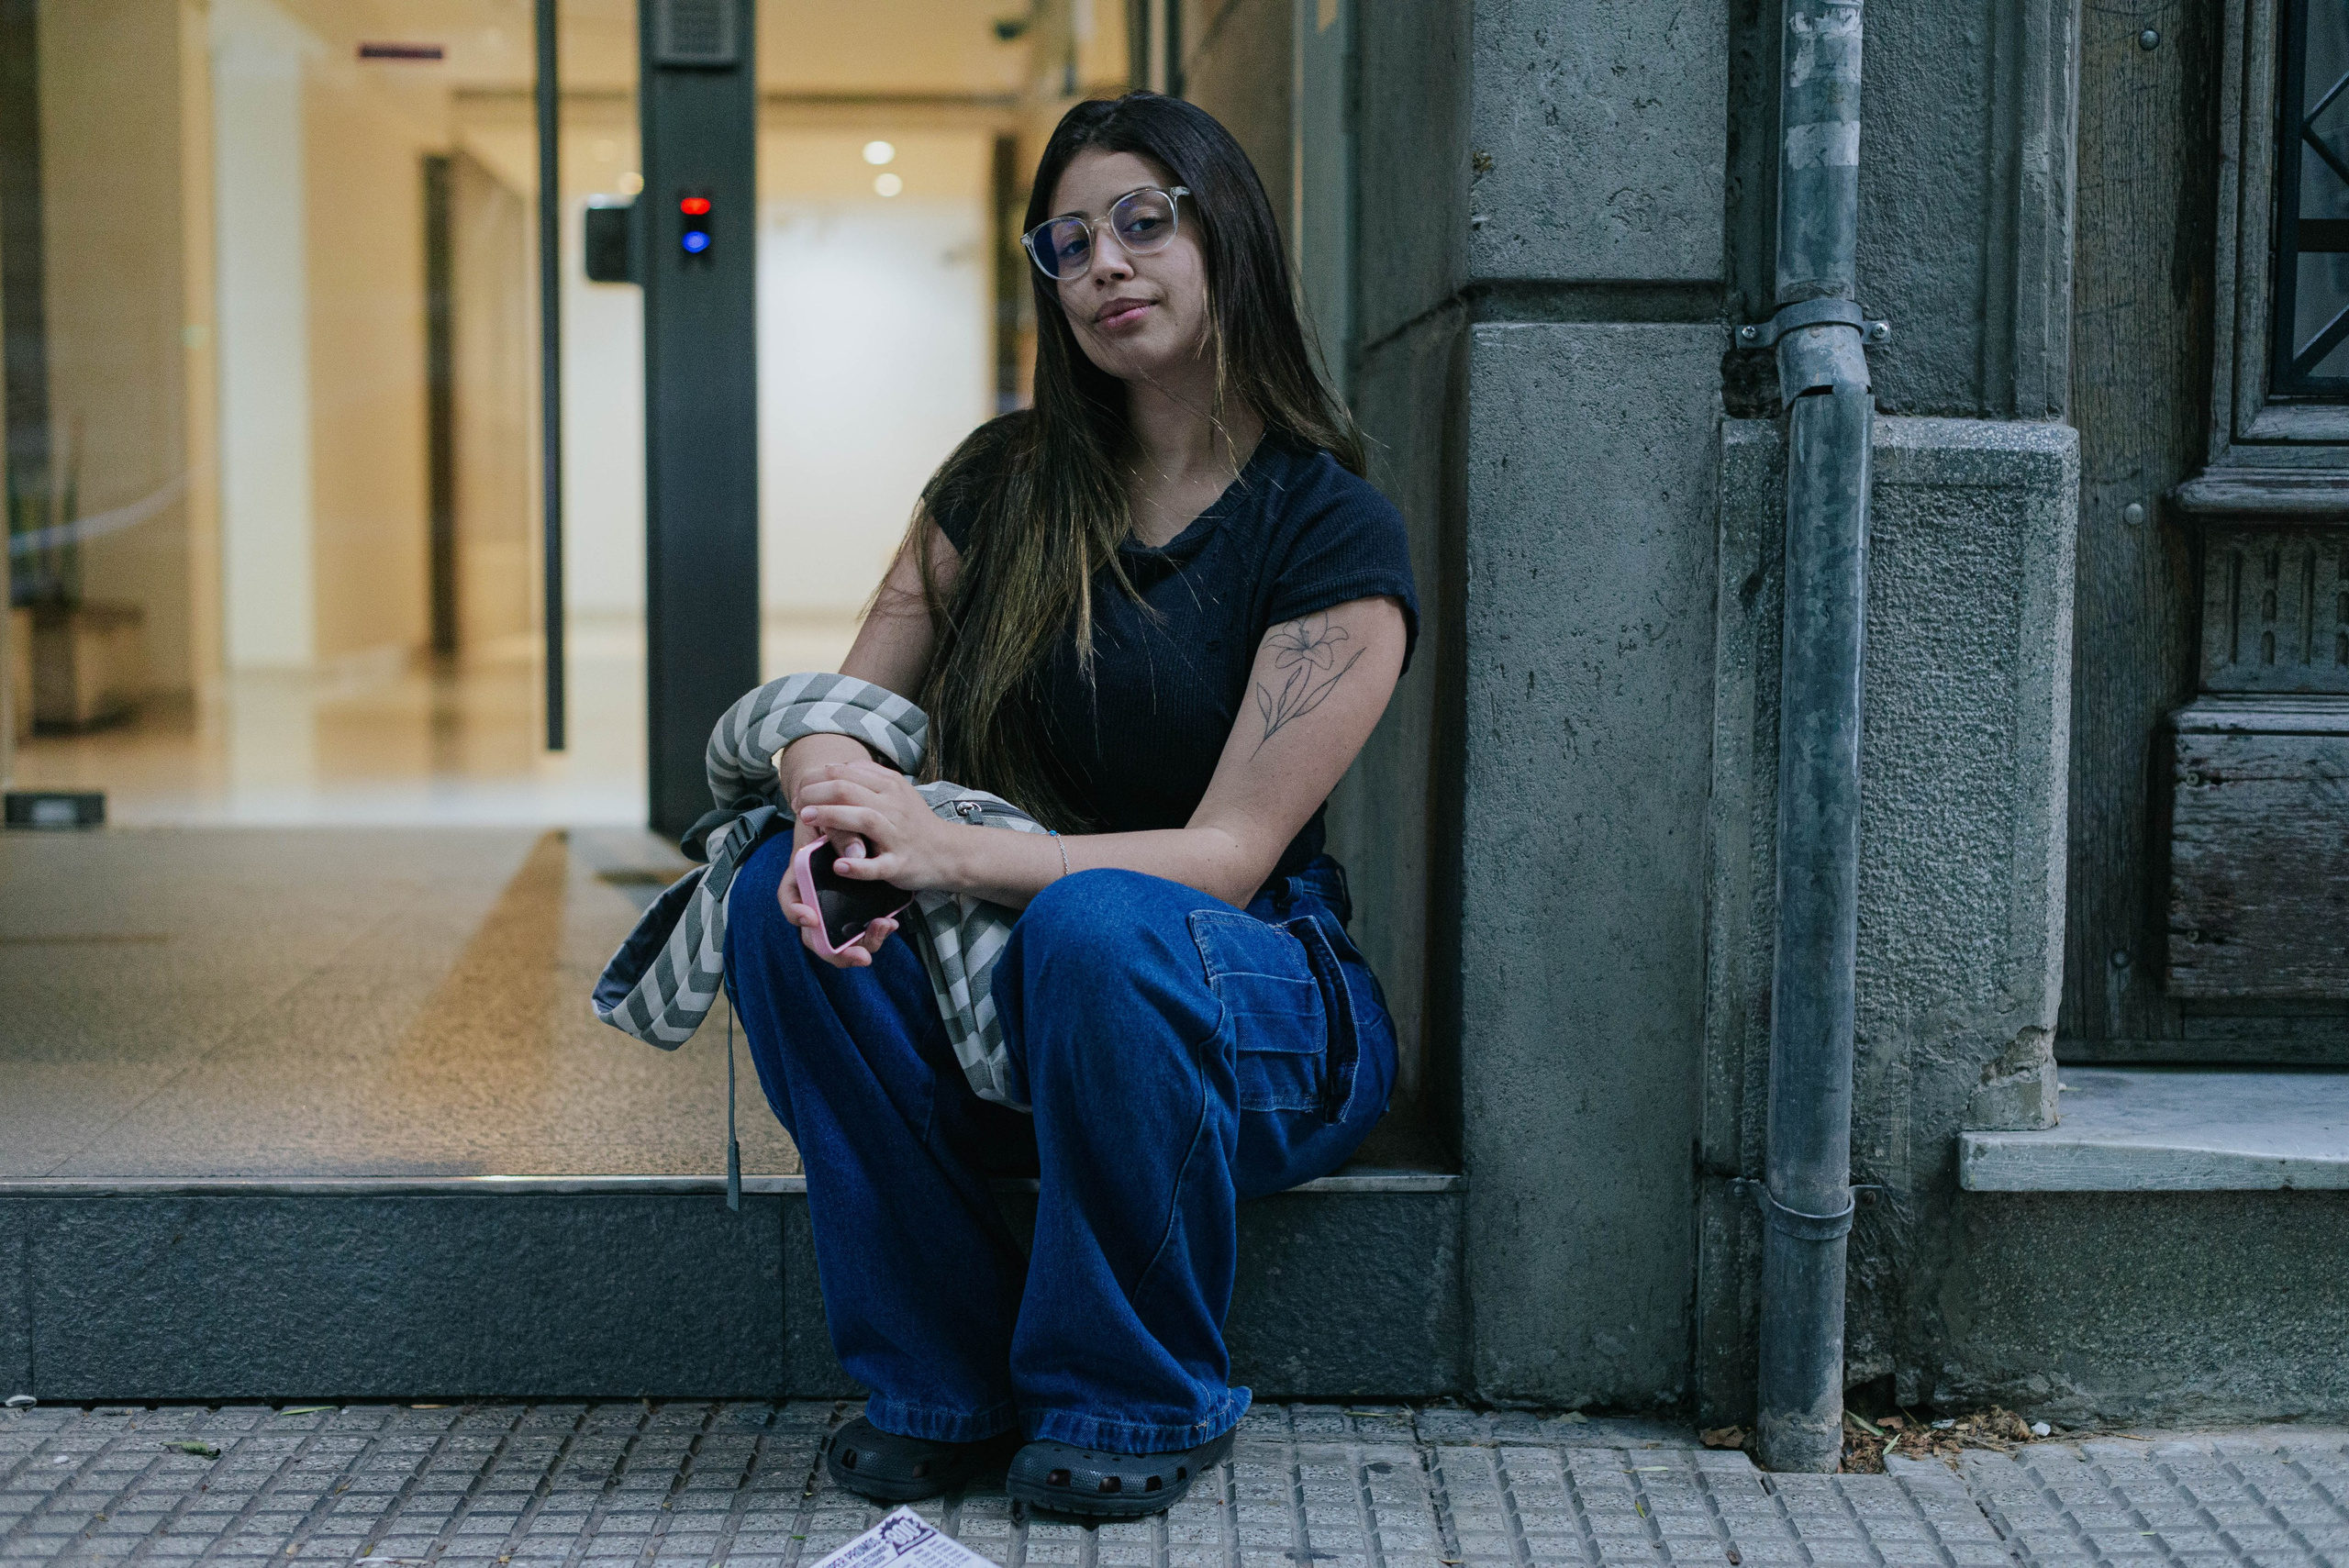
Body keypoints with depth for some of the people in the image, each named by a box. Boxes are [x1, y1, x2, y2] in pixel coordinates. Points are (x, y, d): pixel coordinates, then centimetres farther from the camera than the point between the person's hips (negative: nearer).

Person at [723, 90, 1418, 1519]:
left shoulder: (1335, 531, -10)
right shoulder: (1005, 483, 4)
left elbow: (1229, 854, -17)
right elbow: (842, 707, 5)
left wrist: (953, 853, -30)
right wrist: (834, 807, -21)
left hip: (1262, 1014, -4)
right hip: (994, 1014, 4)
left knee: (1101, 921, -37)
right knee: (782, 897, -23)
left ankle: (1141, 1402, -14)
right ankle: (945, 1381, -11)